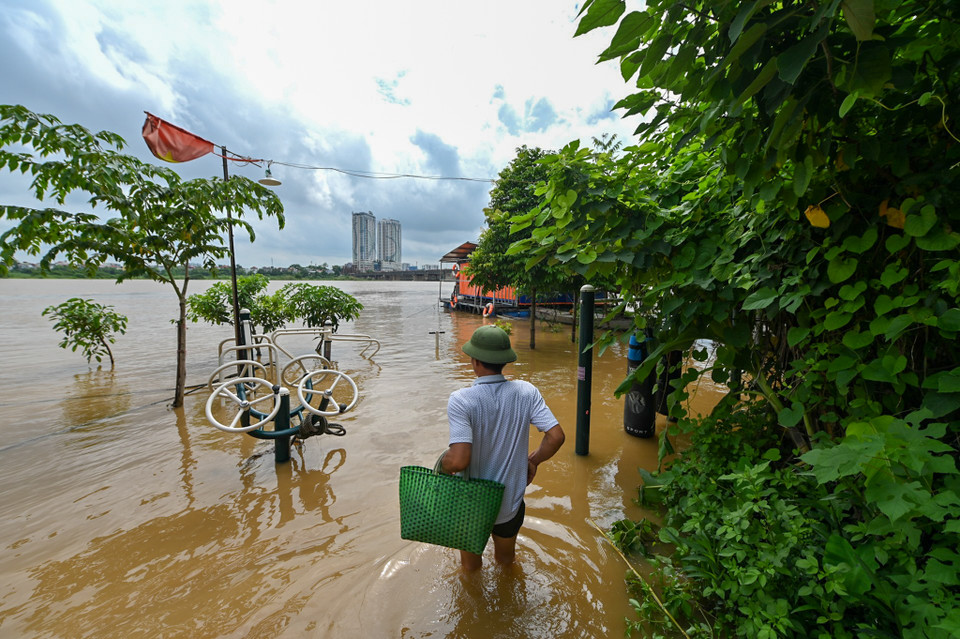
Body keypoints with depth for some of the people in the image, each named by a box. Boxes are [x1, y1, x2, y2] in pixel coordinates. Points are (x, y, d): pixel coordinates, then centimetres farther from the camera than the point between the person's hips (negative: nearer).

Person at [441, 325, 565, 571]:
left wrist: (443, 465, -12)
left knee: (470, 564, 30)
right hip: (511, 503, 3)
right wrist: (532, 461, -1)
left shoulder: (461, 400, -27)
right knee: (506, 559, 34)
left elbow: (459, 460, -34)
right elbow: (556, 437, -18)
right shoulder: (526, 392, -16)